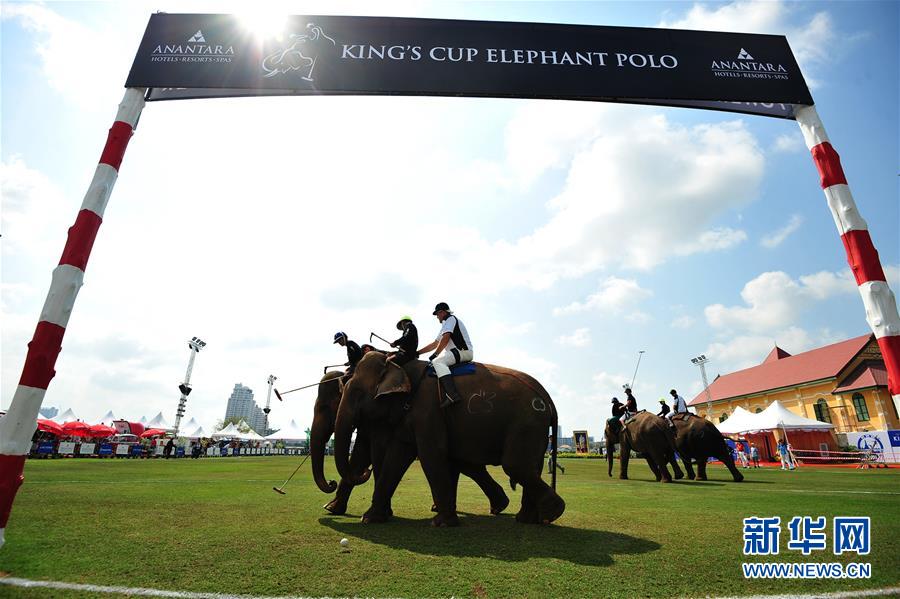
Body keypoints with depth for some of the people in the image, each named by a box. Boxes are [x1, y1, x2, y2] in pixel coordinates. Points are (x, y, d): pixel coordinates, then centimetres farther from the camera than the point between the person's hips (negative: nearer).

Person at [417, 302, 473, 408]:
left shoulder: (450, 319, 1)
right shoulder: (446, 324, 31)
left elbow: (445, 338, -14)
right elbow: (435, 343, 31)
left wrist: (435, 354, -11)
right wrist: (418, 352, 26)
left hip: (464, 351, -10)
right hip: (459, 352, 10)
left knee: (437, 361, -24)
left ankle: (453, 395, -39)